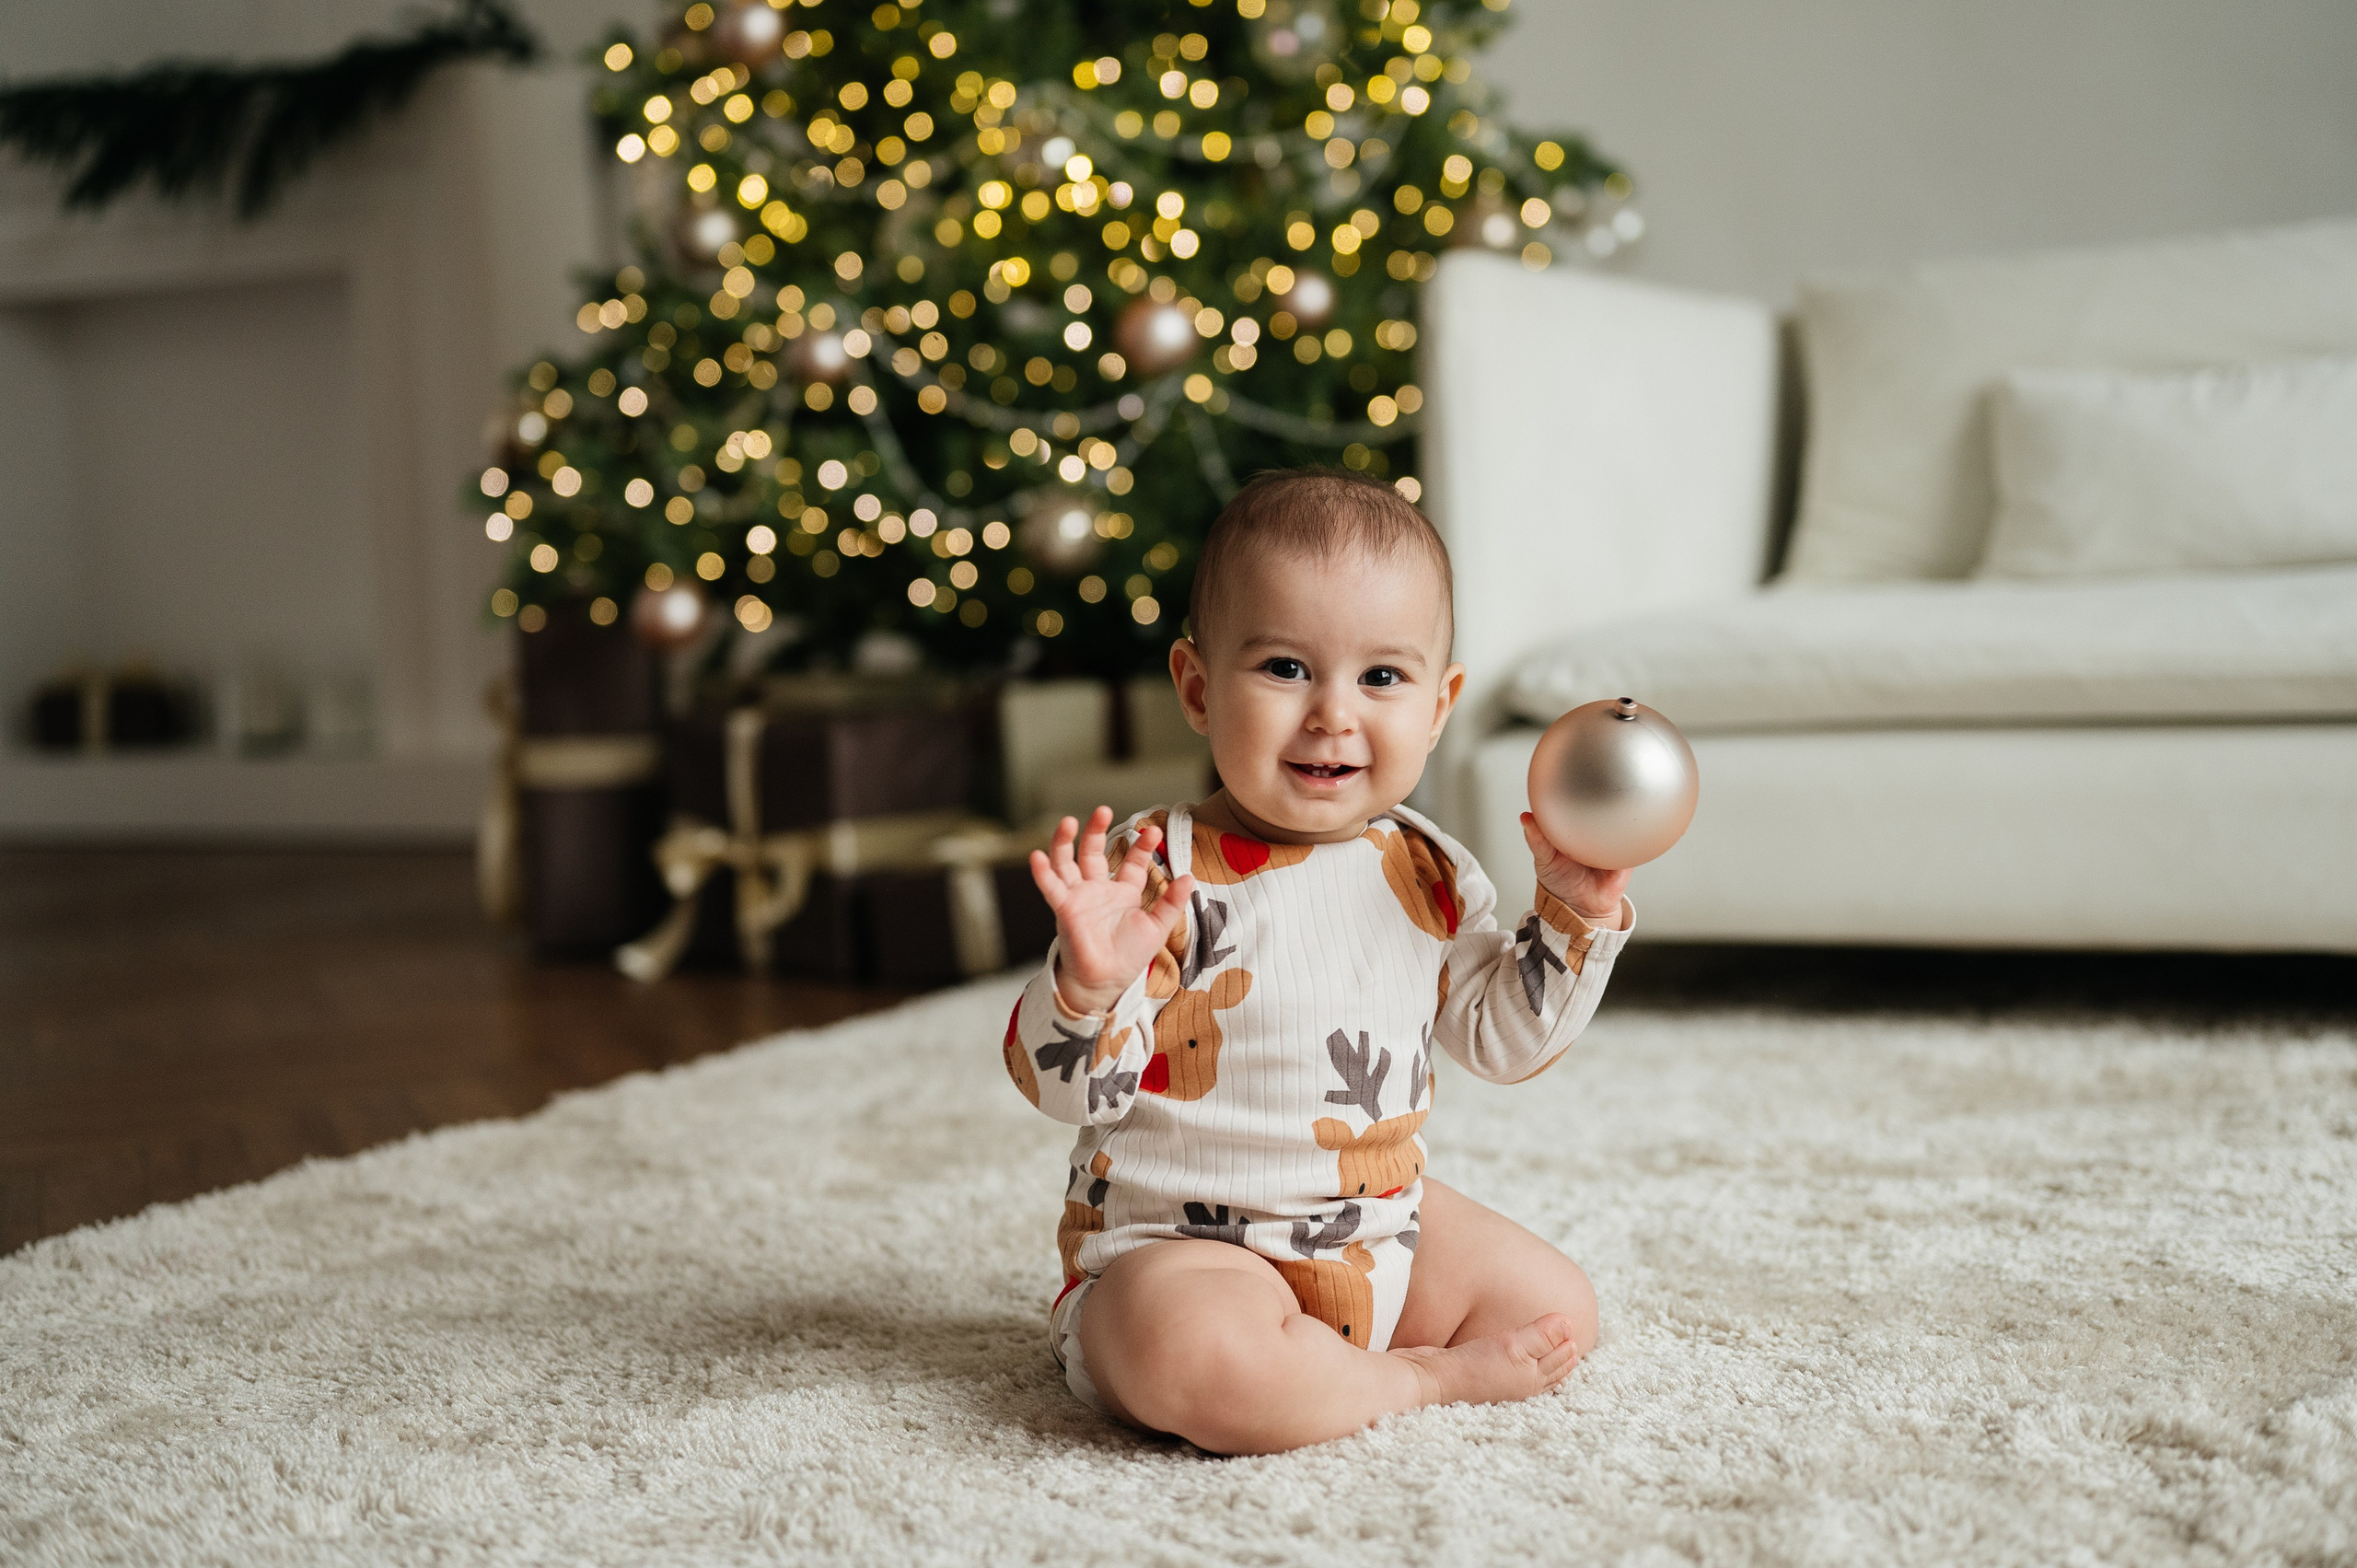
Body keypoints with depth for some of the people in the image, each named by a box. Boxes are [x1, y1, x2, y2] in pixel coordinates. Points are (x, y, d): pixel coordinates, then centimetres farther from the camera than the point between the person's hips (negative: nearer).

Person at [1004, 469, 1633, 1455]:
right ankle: (1413, 1378, -10)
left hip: (1381, 1228, 7)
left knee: (1558, 1309, 7)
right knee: (1195, 1358, -37)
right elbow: (1073, 1088, -20)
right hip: (1178, 1248, -6)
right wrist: (1090, 984, -40)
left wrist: (1574, 914, 0)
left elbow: (1501, 1040, 13)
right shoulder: (1164, 875, -18)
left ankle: (1317, 1367, 11)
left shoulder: (1427, 872, 2)